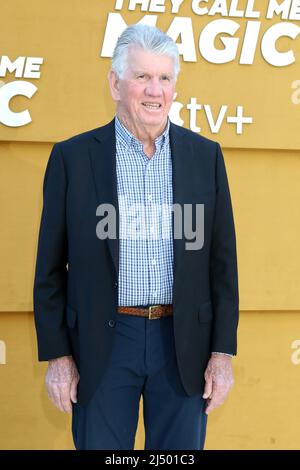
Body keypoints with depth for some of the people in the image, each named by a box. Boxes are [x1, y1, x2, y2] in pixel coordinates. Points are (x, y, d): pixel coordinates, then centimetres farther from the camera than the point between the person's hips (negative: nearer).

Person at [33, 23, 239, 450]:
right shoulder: (72, 157, -2)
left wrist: (223, 352, 0)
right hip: (102, 345, -1)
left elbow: (222, 261, 4)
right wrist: (56, 355, -2)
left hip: (185, 343, 2)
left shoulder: (205, 155, 2)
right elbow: (50, 268, 1)